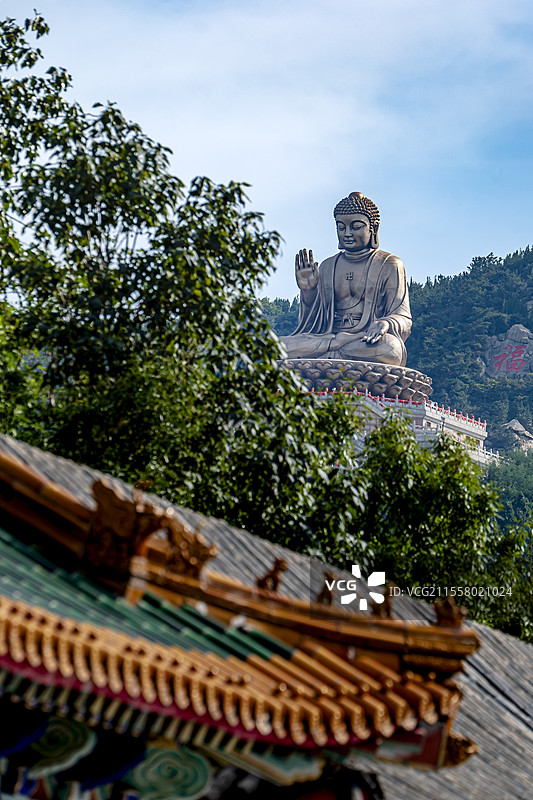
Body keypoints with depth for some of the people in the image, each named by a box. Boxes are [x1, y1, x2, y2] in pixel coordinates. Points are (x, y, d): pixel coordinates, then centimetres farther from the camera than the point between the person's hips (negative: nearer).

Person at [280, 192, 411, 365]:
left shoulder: (389, 265, 10)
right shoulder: (327, 267, 20)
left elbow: (403, 319, 1)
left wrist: (384, 325, -22)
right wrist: (308, 291, -1)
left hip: (370, 341, 0)